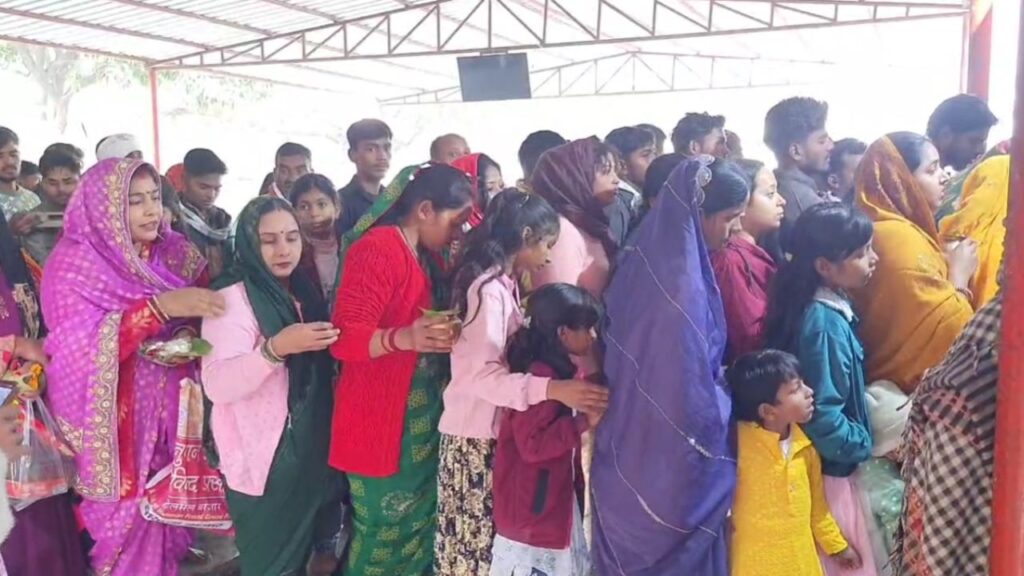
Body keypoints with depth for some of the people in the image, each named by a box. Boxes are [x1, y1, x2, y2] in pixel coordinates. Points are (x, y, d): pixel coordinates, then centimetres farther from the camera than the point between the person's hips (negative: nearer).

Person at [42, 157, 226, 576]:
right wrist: (159, 307, -31)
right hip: (118, 421, -4)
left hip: (172, 410, 4)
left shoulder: (173, 252, 3)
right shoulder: (73, 265, -10)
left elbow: (200, 317, 13)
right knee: (126, 514, 4)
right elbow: (82, 348, -22)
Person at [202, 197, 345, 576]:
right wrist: (276, 348, -37)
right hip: (263, 463, -7)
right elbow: (217, 385, -26)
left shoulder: (305, 291, 9)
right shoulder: (232, 297, -12)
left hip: (313, 452, 7)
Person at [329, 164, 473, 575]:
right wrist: (404, 338, -37)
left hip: (421, 416, 9)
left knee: (418, 521, 14)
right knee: (384, 527, 1)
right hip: (382, 419, -9)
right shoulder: (377, 249, -15)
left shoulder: (426, 257, 13)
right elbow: (344, 339, -23)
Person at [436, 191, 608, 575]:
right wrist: (552, 389, -34)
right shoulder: (489, 288, -18)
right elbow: (481, 374, -25)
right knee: (476, 538, 1)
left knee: (480, 536, 15)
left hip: (493, 429, 9)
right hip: (477, 435, -9)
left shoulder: (503, 283, 11)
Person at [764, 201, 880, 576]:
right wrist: (863, 445, -11)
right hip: (827, 465, -8)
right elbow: (823, 415, -26)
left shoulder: (833, 307, 1)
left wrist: (861, 439, 10)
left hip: (832, 461, 8)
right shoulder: (825, 322, -27)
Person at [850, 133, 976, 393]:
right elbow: (949, 330, -23)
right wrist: (959, 274, -10)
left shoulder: (884, 228, 8)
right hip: (916, 383, -10)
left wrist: (945, 263, 7)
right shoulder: (901, 238, -22)